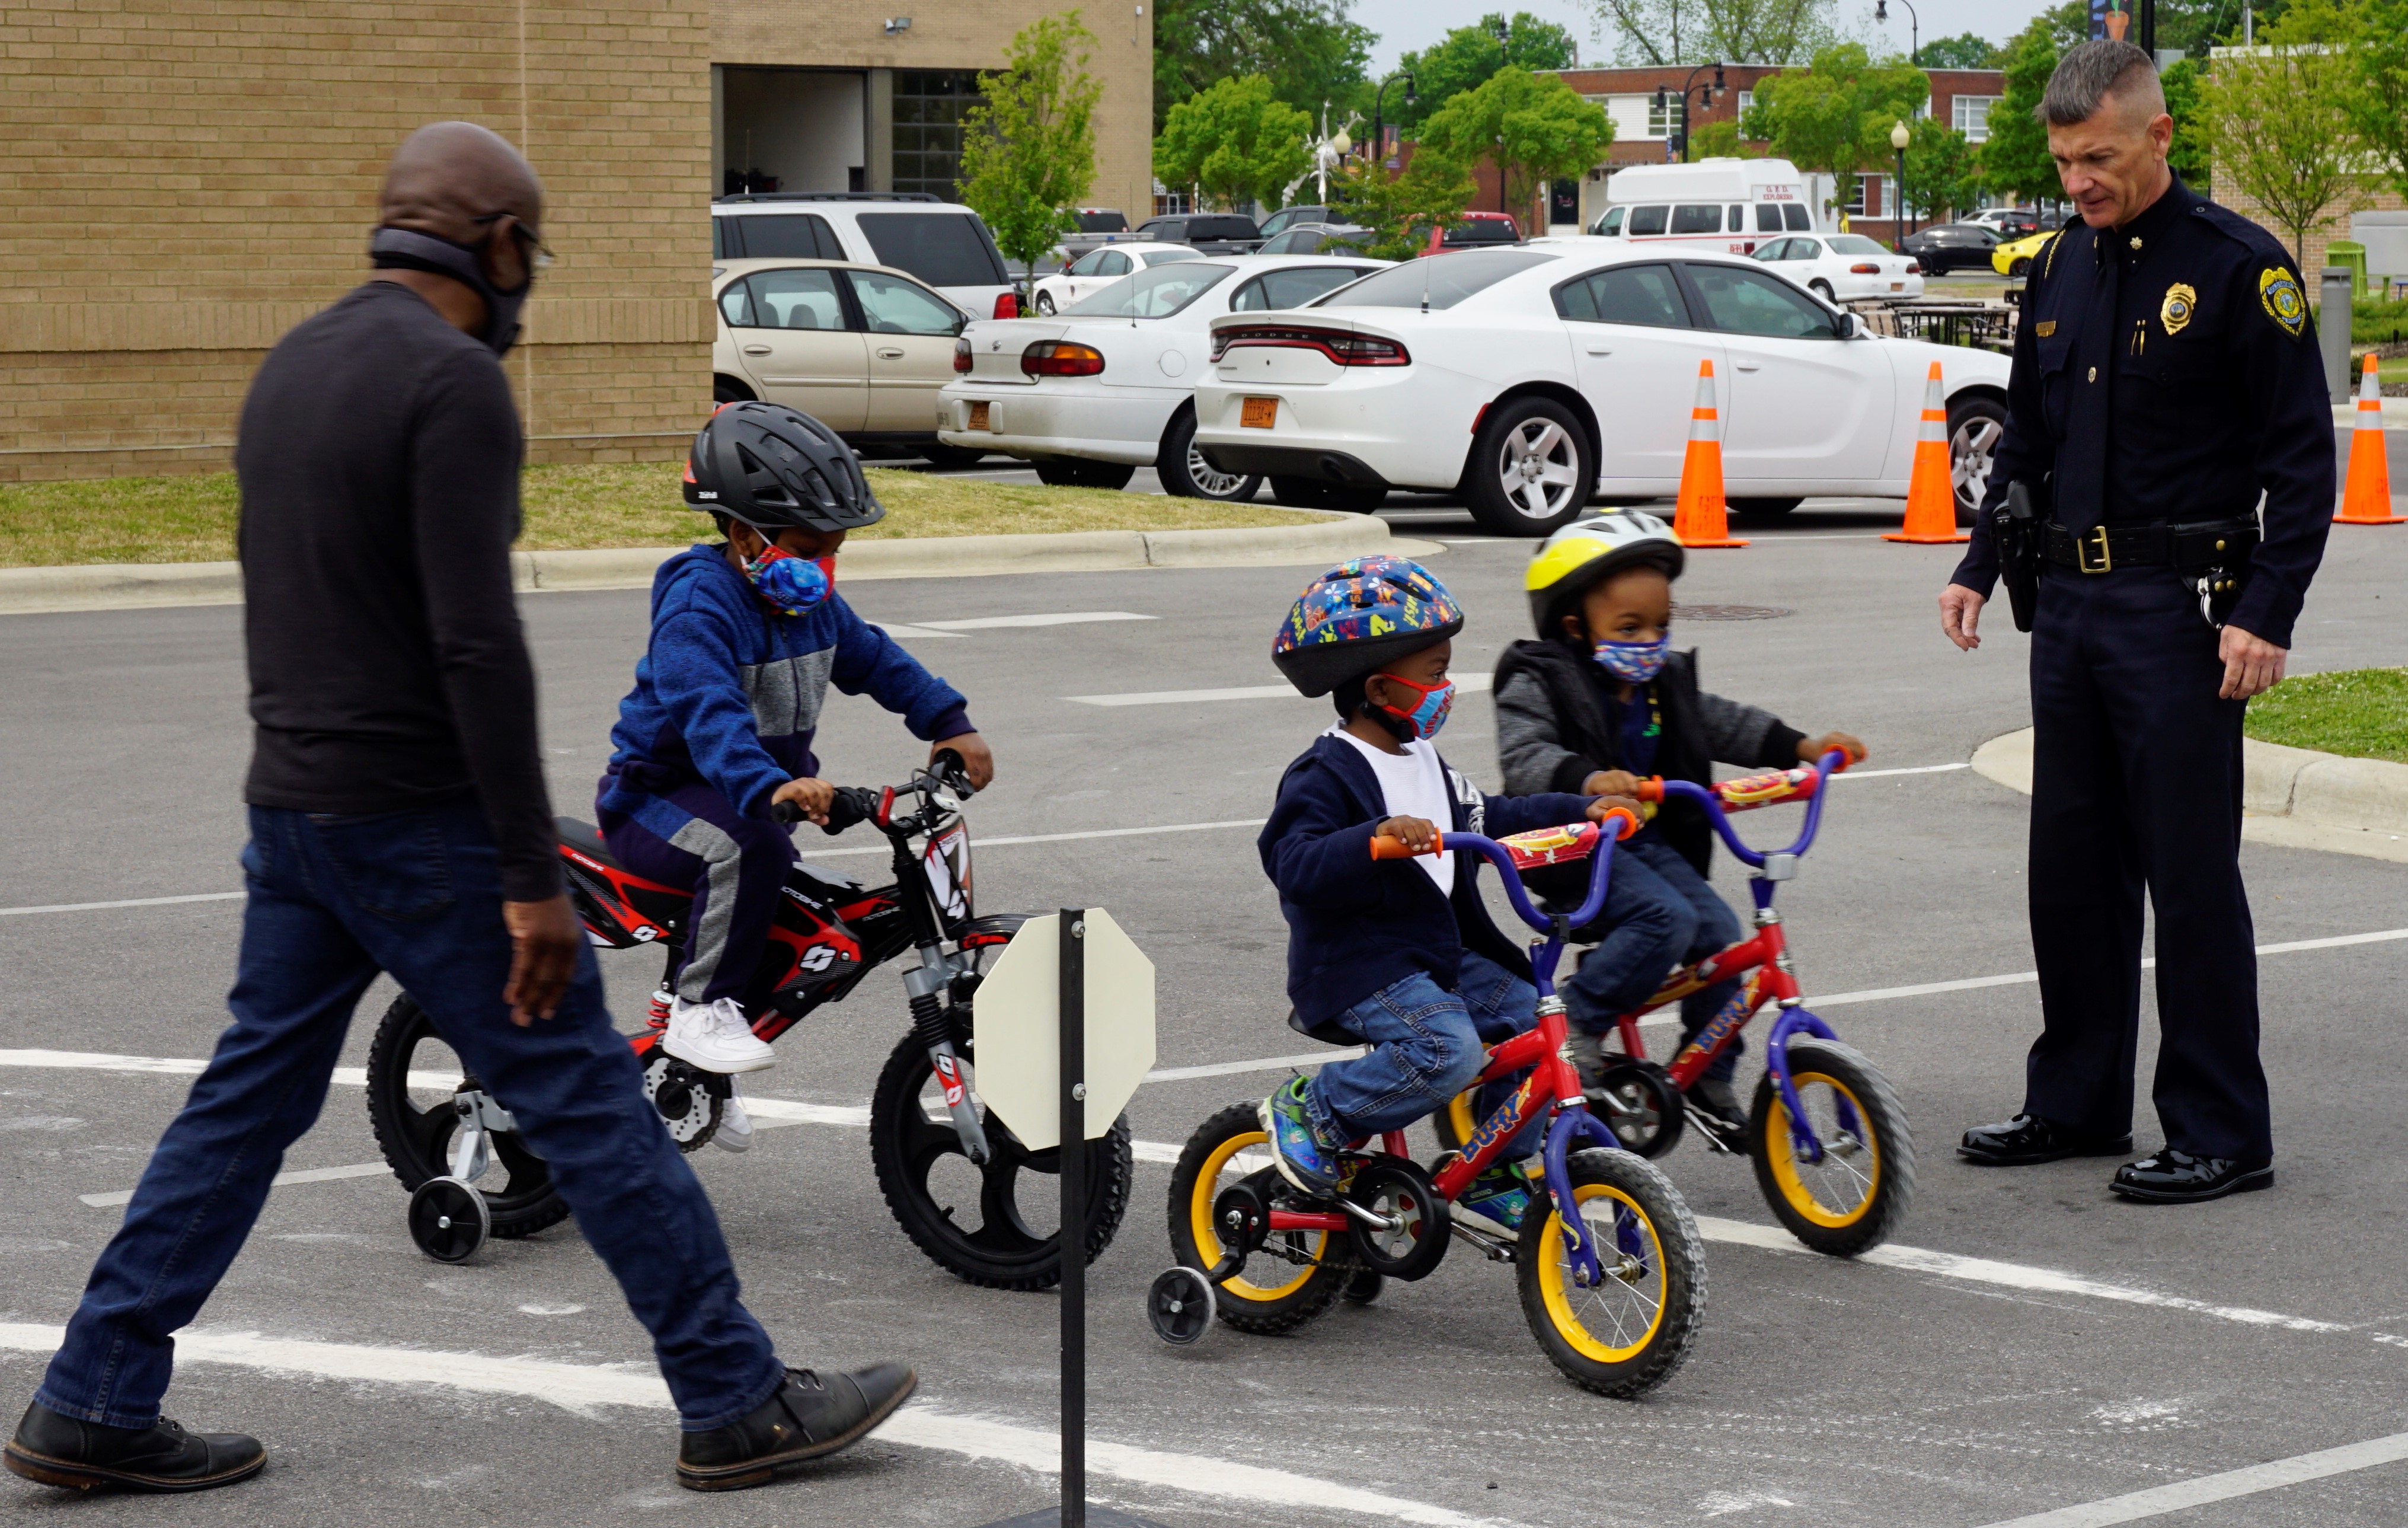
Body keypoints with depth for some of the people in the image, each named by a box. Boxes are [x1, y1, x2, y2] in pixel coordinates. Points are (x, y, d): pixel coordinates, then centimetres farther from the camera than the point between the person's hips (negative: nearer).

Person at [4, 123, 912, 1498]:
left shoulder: (291, 368, 12)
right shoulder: (455, 383, -17)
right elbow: (478, 642, -23)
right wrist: (536, 879, -21)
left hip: (291, 810, 9)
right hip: (421, 821, -8)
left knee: (248, 1105, 13)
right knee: (588, 1103, -1)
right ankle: (738, 1404, 6)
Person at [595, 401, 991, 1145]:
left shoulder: (812, 603, 3)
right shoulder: (698, 606, -25)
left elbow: (874, 659, 16)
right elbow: (707, 711, -41)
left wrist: (950, 723, 4)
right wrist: (771, 786, -57)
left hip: (752, 787, 9)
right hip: (656, 793, -9)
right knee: (749, 846, -39)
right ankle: (700, 1012, -25)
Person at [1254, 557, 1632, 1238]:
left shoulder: (1422, 764, 14)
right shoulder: (1326, 775, -15)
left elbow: (1487, 819, 23)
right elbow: (1295, 866, -28)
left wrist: (1580, 812, 16)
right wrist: (1376, 837, -43)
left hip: (1441, 952, 9)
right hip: (1357, 965, -9)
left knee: (1531, 1019, -4)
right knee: (1447, 1051, -29)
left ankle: (1490, 1180, 8)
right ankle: (1311, 1111, -8)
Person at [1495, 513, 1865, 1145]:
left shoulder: (1664, 681, 12)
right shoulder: (1539, 685, -11)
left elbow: (1723, 723, 18)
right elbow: (1525, 756, -26)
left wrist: (1802, 746, 5)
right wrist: (1586, 778, -45)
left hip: (1648, 842, 7)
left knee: (1719, 932, -6)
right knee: (1666, 919, -29)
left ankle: (1707, 1080, 8)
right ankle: (1577, 1022, -17)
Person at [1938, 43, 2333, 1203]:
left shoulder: (2239, 267, -8)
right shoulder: (2062, 266, 12)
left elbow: (2302, 454, -9)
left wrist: (2268, 612, -15)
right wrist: (1979, 566, 12)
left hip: (2182, 607, -7)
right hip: (2069, 597, 7)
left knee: (2191, 874, -4)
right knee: (2073, 867, 11)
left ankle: (2221, 1132, 3)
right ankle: (2077, 1103, 22)